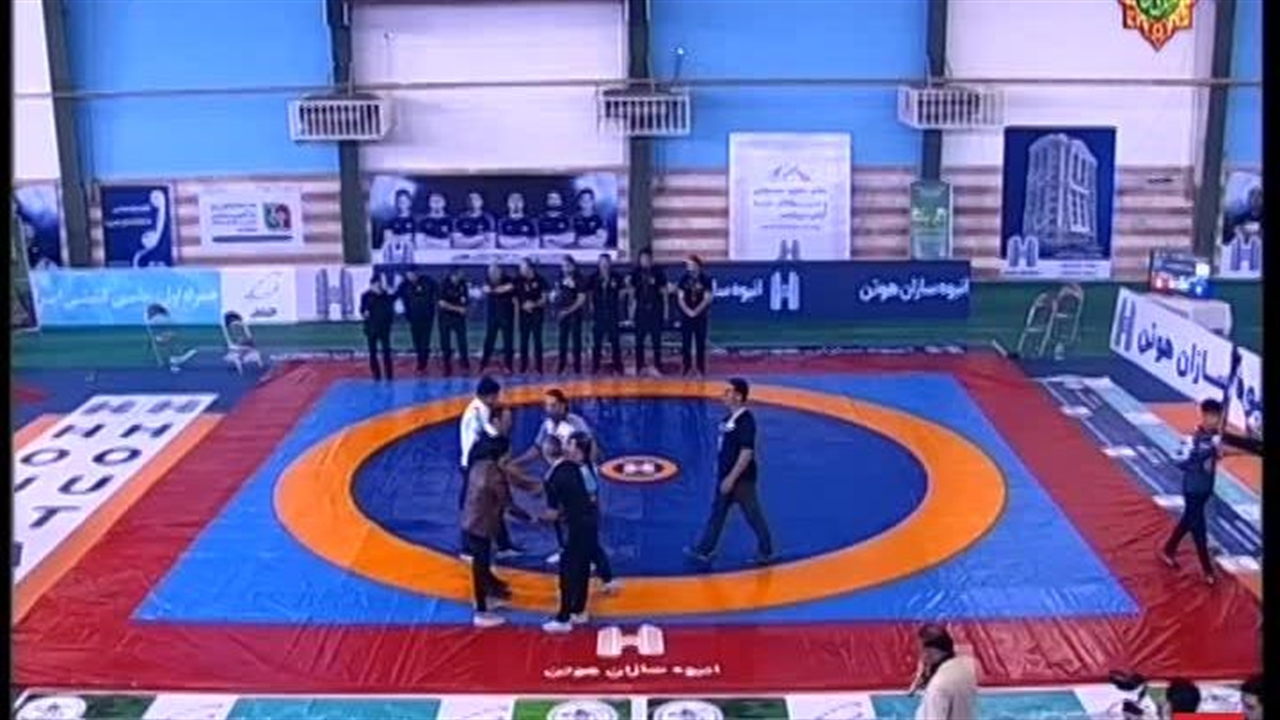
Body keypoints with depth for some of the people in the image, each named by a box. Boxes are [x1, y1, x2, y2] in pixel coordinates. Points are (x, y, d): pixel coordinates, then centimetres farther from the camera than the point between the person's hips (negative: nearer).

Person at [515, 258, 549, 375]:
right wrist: (523, 305, -9)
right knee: (523, 340, 4)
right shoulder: (518, 281, 4)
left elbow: (544, 298, -2)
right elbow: (515, 297, 7)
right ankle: (523, 367, 10)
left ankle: (538, 367, 0)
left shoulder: (539, 280, -2)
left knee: (537, 339, -3)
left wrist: (534, 304, -17)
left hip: (537, 313, -2)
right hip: (524, 314, 2)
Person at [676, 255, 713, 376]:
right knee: (686, 342, 2)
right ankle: (687, 367, 10)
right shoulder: (684, 279, 3)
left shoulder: (705, 280, -2)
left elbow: (707, 299, -6)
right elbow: (680, 298, 0)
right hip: (686, 315, 1)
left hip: (700, 315, -1)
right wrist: (688, 311, -12)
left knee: (700, 343, 2)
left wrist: (696, 311, -13)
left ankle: (700, 368, 8)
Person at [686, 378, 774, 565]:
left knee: (753, 516, 4)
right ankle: (704, 550, 21)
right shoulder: (730, 417, 6)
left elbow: (747, 453, -24)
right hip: (726, 475, 9)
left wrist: (731, 478, -23)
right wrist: (722, 473, 20)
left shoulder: (746, 421, -21)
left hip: (742, 479, -9)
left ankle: (766, 552, 19)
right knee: (717, 513, 14)